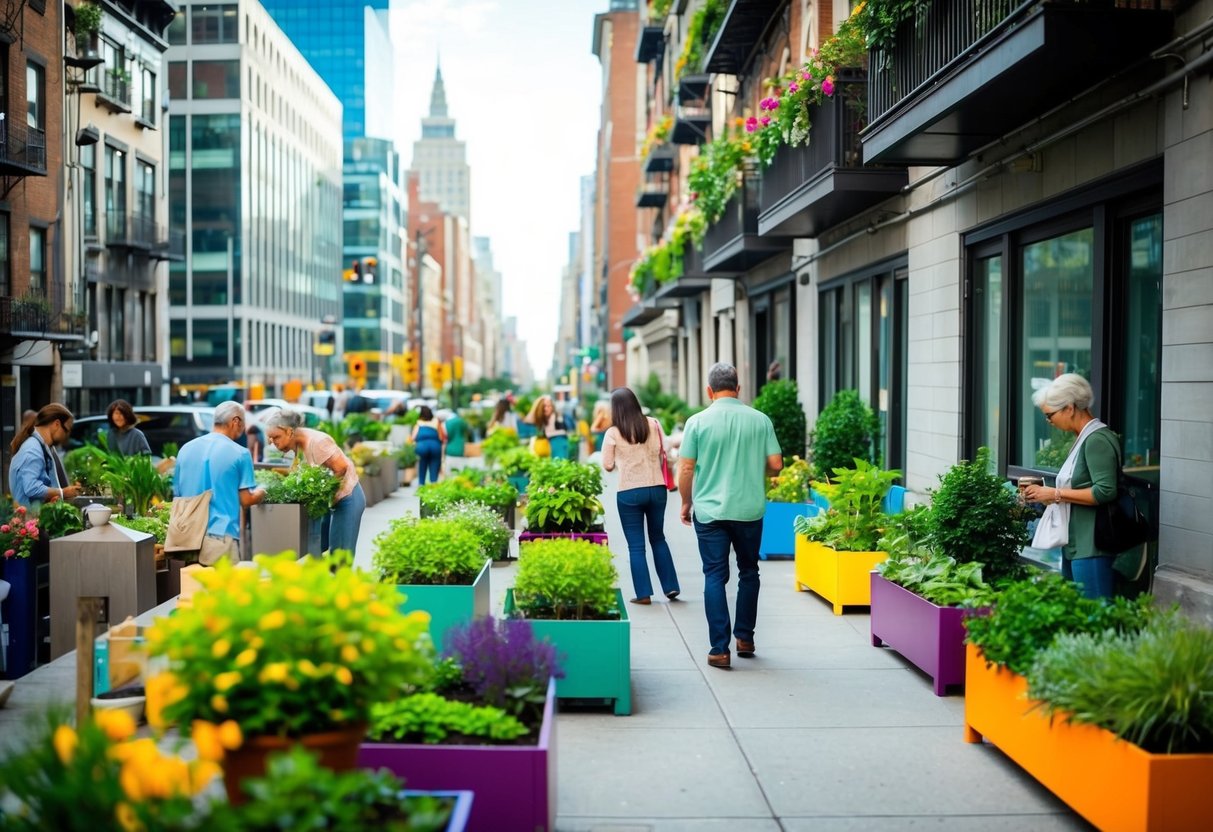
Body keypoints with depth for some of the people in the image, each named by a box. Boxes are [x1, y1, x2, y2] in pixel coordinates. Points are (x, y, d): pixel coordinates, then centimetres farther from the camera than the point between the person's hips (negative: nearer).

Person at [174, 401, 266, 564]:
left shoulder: (186, 449, 10)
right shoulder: (239, 453, -5)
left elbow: (178, 494, 17)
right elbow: (245, 501, -3)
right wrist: (261, 493, 17)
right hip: (221, 535, -5)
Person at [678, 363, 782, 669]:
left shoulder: (698, 422, -5)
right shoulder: (760, 420, 0)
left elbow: (686, 468, -5)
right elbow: (775, 464, 0)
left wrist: (686, 503, 10)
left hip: (710, 511, -1)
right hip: (750, 510, 2)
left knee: (715, 577, 3)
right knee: (748, 572, 18)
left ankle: (719, 649, 0)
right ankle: (745, 638, 24)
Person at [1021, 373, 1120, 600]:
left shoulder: (1097, 440, -13)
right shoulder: (1084, 438, 16)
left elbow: (1105, 492, -21)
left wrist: (1056, 494, -16)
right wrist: (1045, 494, 9)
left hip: (1092, 547, -10)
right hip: (1076, 545, 10)